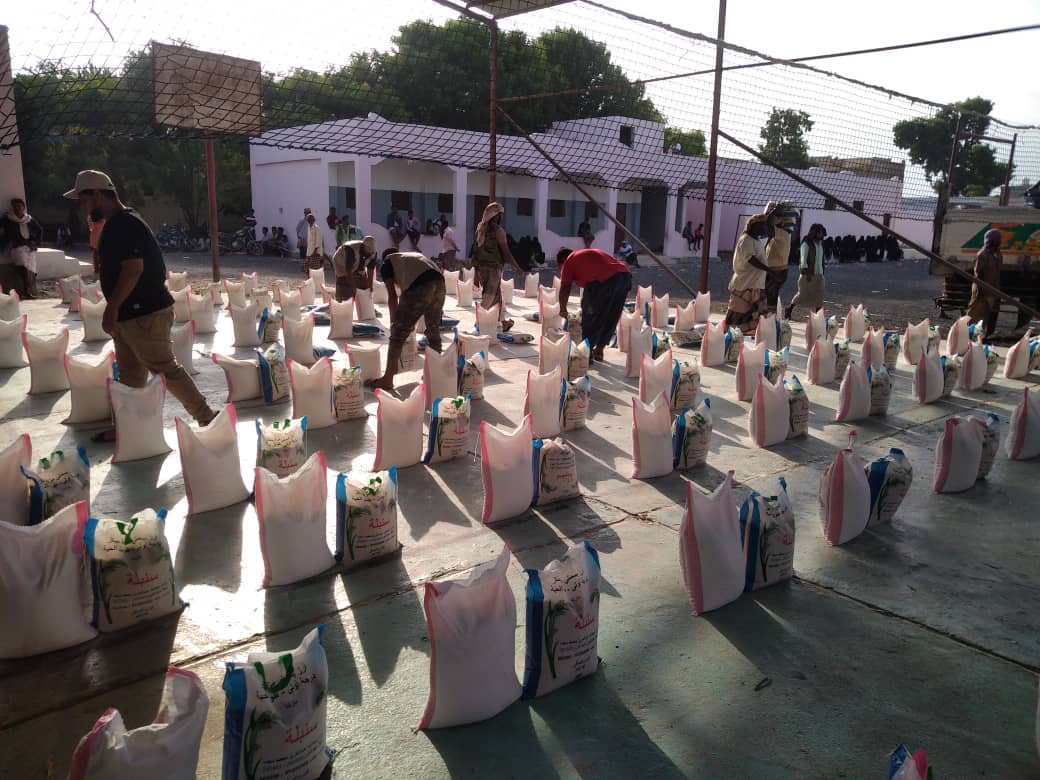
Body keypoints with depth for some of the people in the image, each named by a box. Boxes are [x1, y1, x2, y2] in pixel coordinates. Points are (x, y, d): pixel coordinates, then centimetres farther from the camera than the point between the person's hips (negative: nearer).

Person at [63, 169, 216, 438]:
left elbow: (133, 269, -25)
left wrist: (111, 307, -21)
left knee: (166, 369, -5)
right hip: (130, 313, 11)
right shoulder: (116, 224, 15)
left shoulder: (125, 224, -17)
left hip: (145, 314, -11)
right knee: (129, 373, 15)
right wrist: (115, 308, 23)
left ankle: (206, 417, 2)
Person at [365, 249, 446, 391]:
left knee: (398, 333, 3)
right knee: (434, 330, 22)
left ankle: (387, 380, 7)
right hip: (439, 281, 6)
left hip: (419, 285, -6)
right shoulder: (414, 255, 41)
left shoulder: (386, 264, 23)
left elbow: (392, 295, 14)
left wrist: (394, 322, 21)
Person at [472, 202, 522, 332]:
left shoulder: (479, 229, 9)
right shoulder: (498, 230, -11)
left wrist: (476, 272, 15)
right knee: (489, 297, -3)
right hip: (494, 268, -7)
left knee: (497, 295, 18)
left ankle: (504, 322, 28)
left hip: (481, 267, 7)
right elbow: (506, 252, -12)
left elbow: (476, 251, 10)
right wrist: (518, 268, -3)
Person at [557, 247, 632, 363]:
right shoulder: (586, 254, 38)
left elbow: (564, 289, 14)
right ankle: (599, 349, 26)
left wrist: (562, 309, 27)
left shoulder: (569, 261, 16)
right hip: (624, 275, 8)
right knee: (610, 318, 18)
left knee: (590, 315, 7)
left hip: (604, 279, -8)